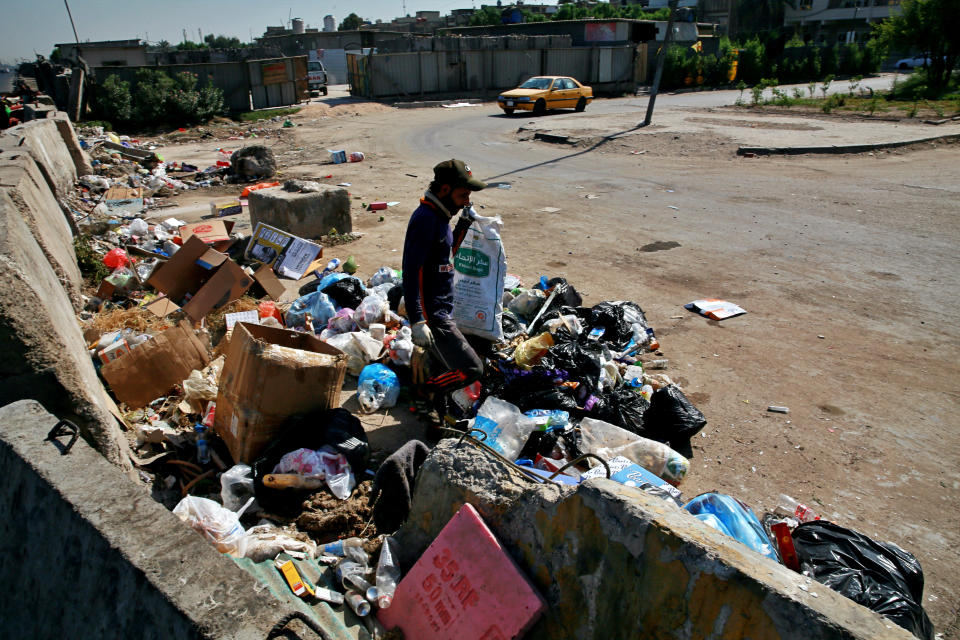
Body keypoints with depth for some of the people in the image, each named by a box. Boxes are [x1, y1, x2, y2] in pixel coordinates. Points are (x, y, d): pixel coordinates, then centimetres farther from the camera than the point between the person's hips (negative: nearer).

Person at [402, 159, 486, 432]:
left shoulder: (439, 215, 10)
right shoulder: (425, 219, -20)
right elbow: (411, 272, -24)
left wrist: (463, 224, 7)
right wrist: (417, 322, -28)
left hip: (443, 311, 10)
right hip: (432, 315, -10)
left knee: (443, 371, 20)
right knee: (471, 369, -10)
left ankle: (437, 425, 36)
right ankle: (421, 396, 8)